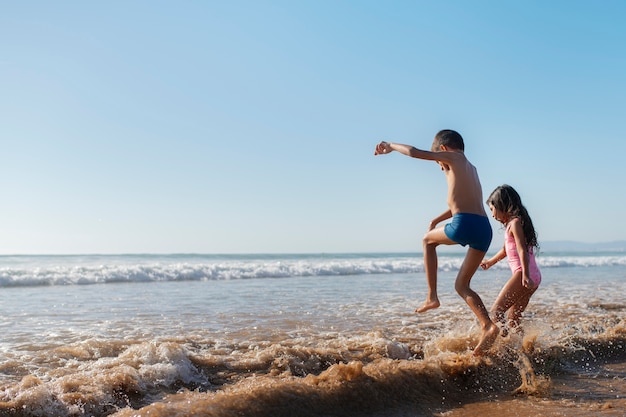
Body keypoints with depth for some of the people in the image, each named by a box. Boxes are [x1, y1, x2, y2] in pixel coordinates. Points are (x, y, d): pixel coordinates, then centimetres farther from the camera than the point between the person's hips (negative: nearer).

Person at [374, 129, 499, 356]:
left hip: (464, 224, -7)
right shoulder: (471, 168, 30)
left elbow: (414, 152, 0)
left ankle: (432, 296, 17)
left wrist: (391, 146, 17)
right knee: (461, 285, 16)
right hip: (484, 229, 7)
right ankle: (488, 326, -1)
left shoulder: (453, 157, 7)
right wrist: (436, 220, 48)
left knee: (428, 240, 24)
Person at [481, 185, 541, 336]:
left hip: (523, 273, -10)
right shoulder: (513, 223, 21)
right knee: (512, 319, 13)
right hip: (534, 277, 10)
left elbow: (522, 250, -20)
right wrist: (491, 261, 51)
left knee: (496, 312, -12)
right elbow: (506, 249, 36)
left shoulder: (515, 223, -8)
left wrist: (525, 275, -30)